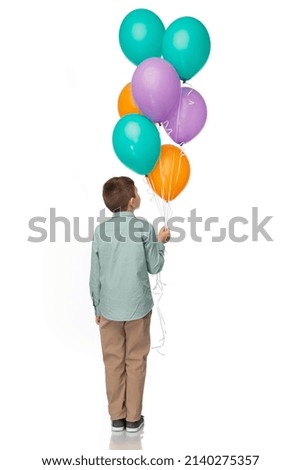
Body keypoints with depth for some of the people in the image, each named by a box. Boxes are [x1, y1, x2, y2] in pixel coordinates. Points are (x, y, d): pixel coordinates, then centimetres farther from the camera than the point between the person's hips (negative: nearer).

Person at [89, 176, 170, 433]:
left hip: (109, 307, 2)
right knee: (136, 362, 10)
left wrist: (97, 307, 11)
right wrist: (160, 242, 13)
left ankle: (117, 417, 21)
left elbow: (95, 275, 1)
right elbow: (154, 267, -3)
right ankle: (133, 418, 18)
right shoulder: (145, 227, -9)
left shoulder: (100, 230, -3)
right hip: (138, 306, -2)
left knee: (113, 362, 12)